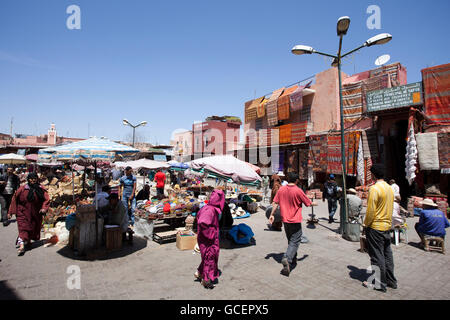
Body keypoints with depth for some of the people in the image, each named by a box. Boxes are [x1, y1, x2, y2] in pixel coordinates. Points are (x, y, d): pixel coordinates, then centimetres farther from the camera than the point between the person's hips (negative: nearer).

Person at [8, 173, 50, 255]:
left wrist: (44, 208, -19)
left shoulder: (41, 189, -2)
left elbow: (46, 199, -3)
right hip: (23, 213, -2)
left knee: (33, 229, 14)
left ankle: (28, 242, 35)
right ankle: (21, 246, -17)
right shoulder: (23, 189, -6)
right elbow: (14, 199, 1)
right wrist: (11, 211, 0)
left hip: (35, 214, 2)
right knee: (23, 228, -13)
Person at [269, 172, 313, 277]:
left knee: (290, 241, 21)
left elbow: (275, 203, 0)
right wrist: (314, 203, 19)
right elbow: (308, 203, -3)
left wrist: (272, 215, 9)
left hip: (285, 220, 5)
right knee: (295, 242, 0)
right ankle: (287, 258, -20)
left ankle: (293, 260, 32)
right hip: (295, 221, -5)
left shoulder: (281, 189, -1)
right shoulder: (298, 191, -13)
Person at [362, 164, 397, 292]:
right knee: (387, 254, 18)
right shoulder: (390, 188, 6)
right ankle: (391, 281, 29)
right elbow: (390, 208, 14)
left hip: (375, 228, -8)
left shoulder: (374, 188, -20)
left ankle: (380, 284, 14)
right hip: (387, 226, 8)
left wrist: (366, 224, -7)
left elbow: (370, 211, -20)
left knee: (377, 256, 3)